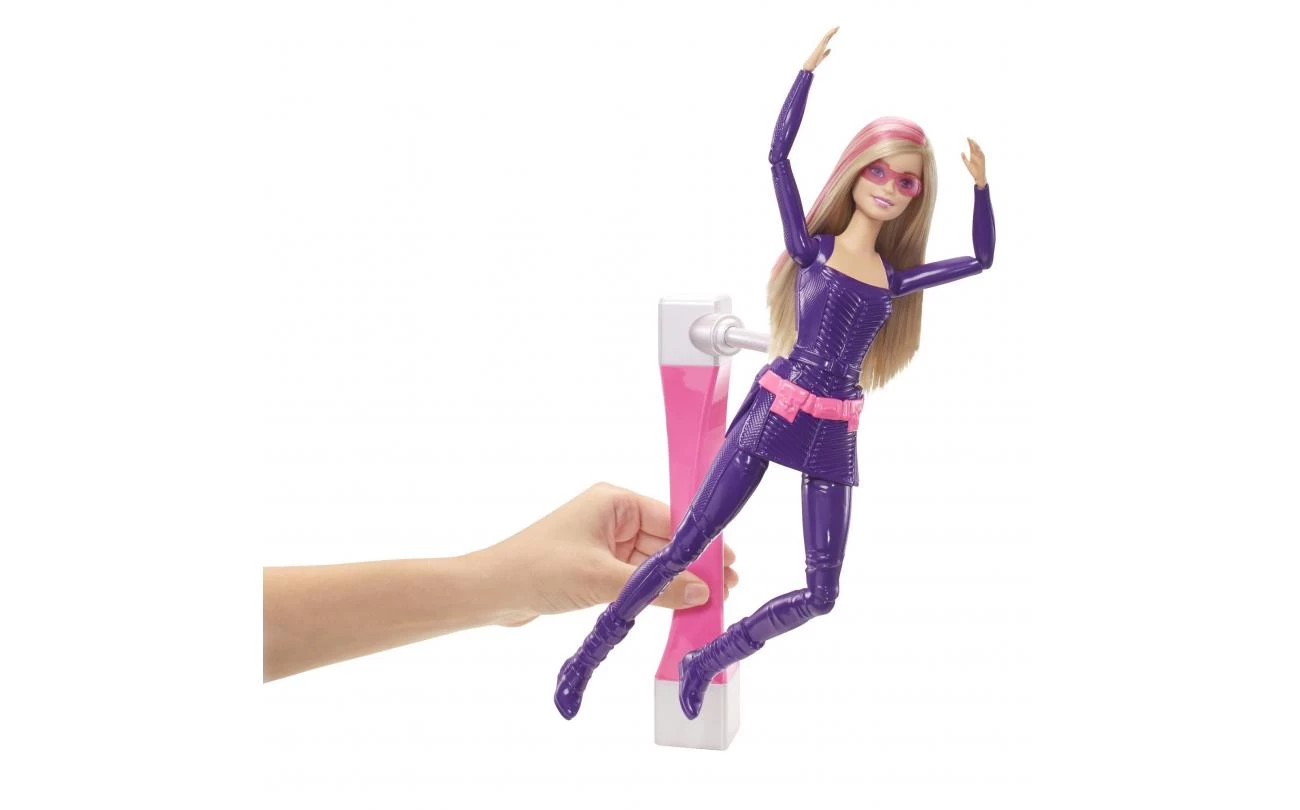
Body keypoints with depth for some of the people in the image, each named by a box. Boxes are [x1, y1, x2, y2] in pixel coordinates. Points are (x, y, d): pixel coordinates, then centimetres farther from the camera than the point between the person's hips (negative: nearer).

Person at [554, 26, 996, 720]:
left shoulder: (894, 278, 13)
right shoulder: (811, 246, 3)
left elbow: (981, 259, 20)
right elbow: (778, 154, -5)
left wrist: (981, 185, 13)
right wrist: (810, 67, -4)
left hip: (833, 434, 4)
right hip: (775, 410, -4)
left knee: (820, 594, -2)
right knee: (686, 545, -6)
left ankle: (707, 662, 17)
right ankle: (590, 653, 9)